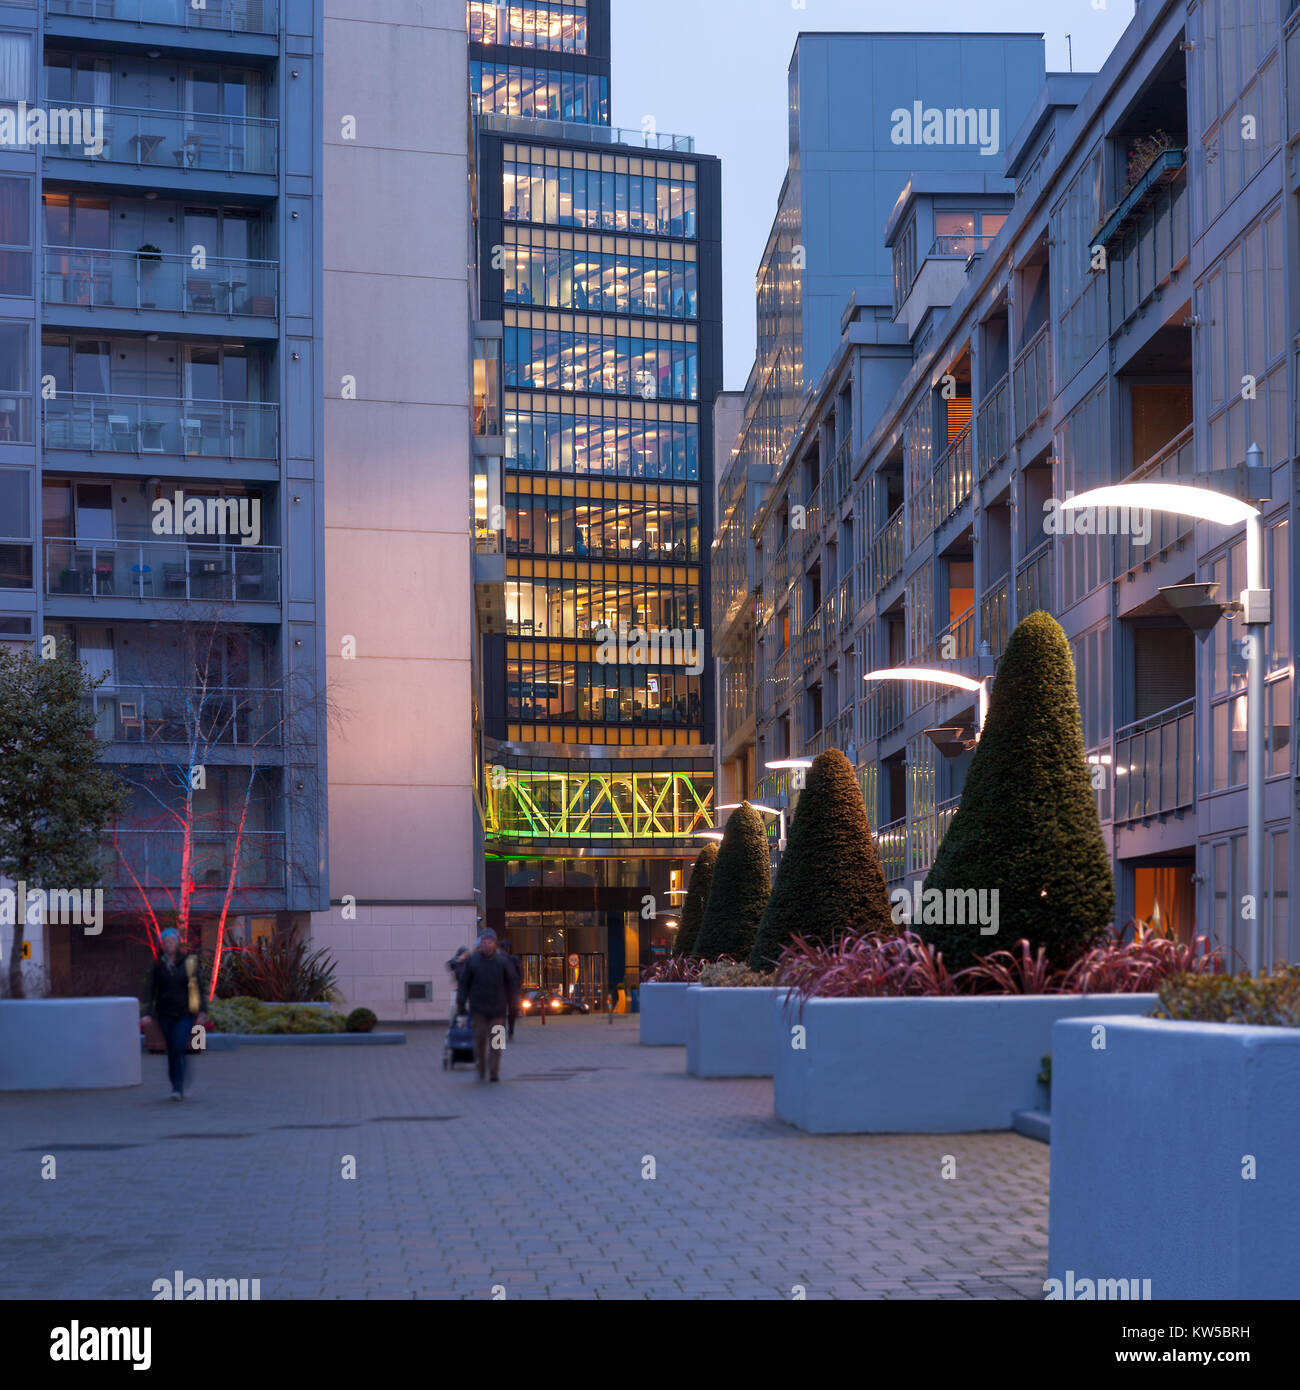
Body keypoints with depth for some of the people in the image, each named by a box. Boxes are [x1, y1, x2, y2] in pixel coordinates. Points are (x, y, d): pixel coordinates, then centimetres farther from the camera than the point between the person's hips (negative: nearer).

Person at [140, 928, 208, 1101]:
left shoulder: (188, 962, 0)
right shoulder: (158, 964, 5)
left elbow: (198, 987, 2)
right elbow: (152, 990, 5)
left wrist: (202, 1011, -4)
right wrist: (149, 1013, -4)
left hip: (185, 1013, -3)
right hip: (165, 1014, 3)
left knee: (179, 1048, -14)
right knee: (171, 1051, 6)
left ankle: (178, 1087, -13)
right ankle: (177, 1085, 18)